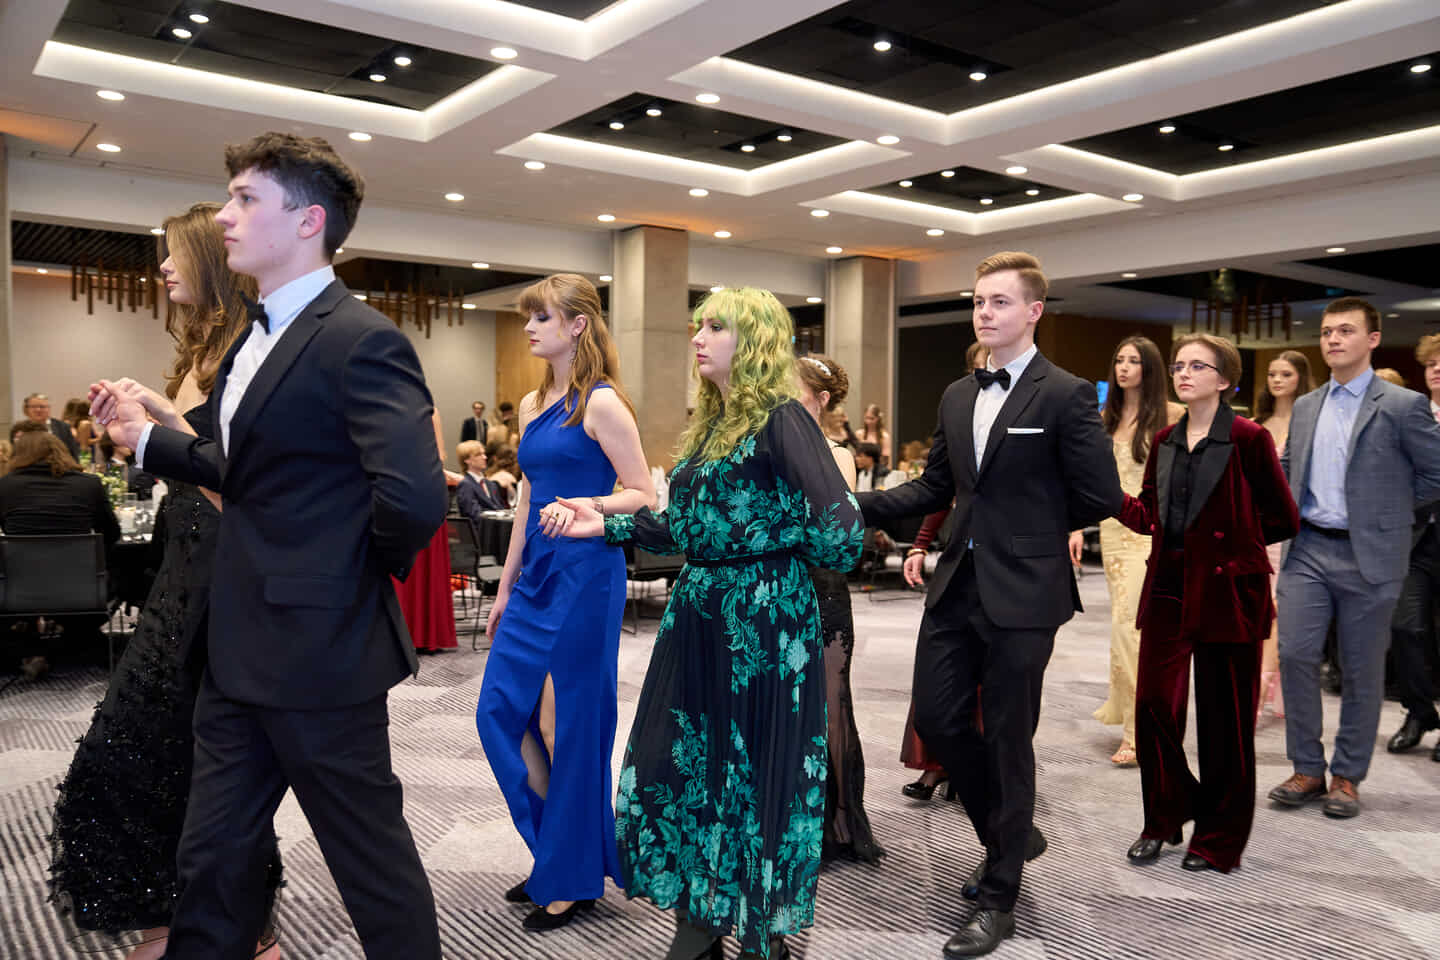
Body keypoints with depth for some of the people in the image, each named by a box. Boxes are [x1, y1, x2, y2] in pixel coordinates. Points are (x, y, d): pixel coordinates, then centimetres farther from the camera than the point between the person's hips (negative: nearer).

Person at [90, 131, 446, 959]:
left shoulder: (360, 341, -20)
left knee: (373, 859, 10)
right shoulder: (257, 336, 12)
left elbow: (413, 499, -32)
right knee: (214, 859, 20)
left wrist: (362, 574, -14)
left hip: (319, 653, -9)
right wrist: (146, 437, 14)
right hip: (242, 654, 9)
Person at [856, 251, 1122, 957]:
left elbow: (1101, 497, -9)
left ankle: (998, 899, 22)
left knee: (1007, 740, 5)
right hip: (957, 584, 6)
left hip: (1021, 595, -6)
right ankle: (1007, 835, 37)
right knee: (937, 718, 10)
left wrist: (1036, 529, 2)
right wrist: (860, 506, 2)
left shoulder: (1065, 396, -9)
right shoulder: (957, 396, 11)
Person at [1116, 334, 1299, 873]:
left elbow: (1283, 521, -3)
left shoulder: (1248, 439, -7)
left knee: (1224, 719, 5)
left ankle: (1219, 840, 22)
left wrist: (1226, 537, 1)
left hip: (1226, 590, -5)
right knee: (1153, 705, 3)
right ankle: (1164, 819, 23)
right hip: (1169, 588, 5)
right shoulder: (1164, 442, 11)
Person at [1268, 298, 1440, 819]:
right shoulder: (1305, 407, 12)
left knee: (1361, 670, 6)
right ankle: (1307, 769, 12)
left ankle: (1347, 776, 20)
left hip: (1368, 556, -4)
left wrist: (1387, 507, 2)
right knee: (1295, 653, -2)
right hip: (1308, 550, 4)